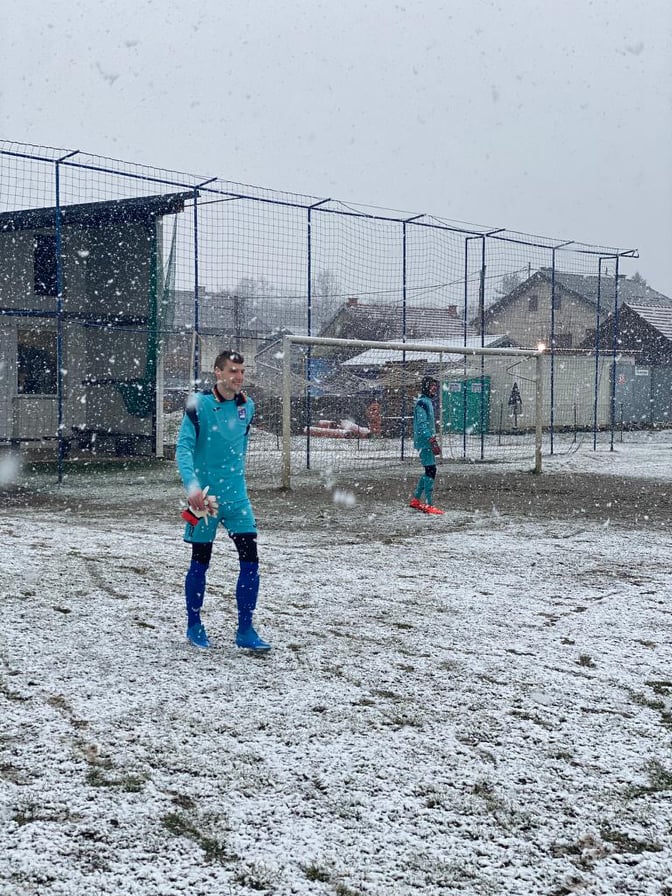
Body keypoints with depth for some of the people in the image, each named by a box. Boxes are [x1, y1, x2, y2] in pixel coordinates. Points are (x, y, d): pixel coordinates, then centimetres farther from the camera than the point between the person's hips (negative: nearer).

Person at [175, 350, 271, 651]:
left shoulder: (247, 406, 5)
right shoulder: (199, 404, -11)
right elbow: (183, 447, -17)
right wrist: (192, 485, -30)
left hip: (236, 496, 4)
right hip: (205, 496, -4)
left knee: (250, 559, -4)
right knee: (200, 561, 8)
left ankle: (245, 630, 5)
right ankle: (194, 626, 25)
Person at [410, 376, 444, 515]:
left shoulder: (428, 402, 18)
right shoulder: (422, 402, -13)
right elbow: (422, 425, -21)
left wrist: (434, 443, 24)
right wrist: (432, 441, -24)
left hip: (427, 442, 10)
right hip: (424, 442, -10)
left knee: (429, 471, 13)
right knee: (431, 470, -12)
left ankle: (416, 500, 21)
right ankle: (428, 505, -12)